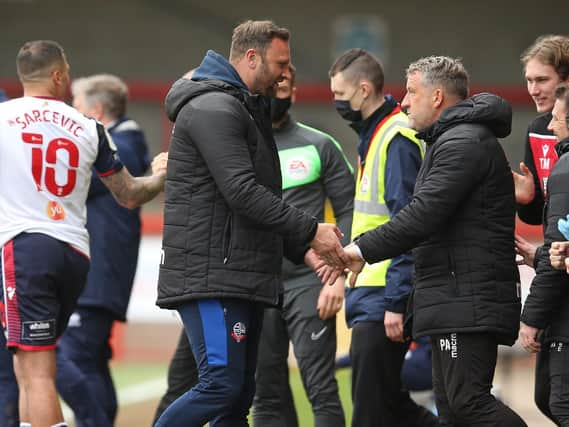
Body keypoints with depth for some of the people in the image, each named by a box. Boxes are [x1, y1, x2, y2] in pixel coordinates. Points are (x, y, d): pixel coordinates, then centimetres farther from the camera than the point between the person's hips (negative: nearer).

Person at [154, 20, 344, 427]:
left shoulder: (247, 111, 23)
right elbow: (243, 193, -19)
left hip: (244, 278, 11)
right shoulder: (213, 108, -11)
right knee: (222, 383, -17)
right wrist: (310, 232, -15)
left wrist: (302, 250, 13)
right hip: (211, 274, -11)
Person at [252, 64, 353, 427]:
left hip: (308, 284, -3)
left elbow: (348, 210, 1)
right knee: (267, 396, 6)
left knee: (321, 388, -8)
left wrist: (338, 276, -10)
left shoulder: (320, 146, 3)